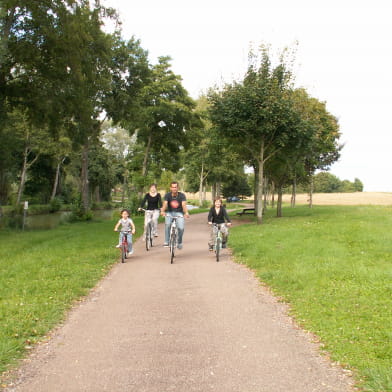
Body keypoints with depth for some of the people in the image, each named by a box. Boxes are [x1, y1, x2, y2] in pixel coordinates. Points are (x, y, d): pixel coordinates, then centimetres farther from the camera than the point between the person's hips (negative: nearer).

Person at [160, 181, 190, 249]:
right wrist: (162, 211, -44)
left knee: (181, 228, -22)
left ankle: (179, 242, 4)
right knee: (167, 224, -30)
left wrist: (186, 212, -45)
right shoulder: (167, 195, -7)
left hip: (179, 213, 0)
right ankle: (166, 241, -21)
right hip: (170, 213, 1)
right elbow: (165, 204, -23)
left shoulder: (182, 195, -9)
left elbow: (184, 205, -25)